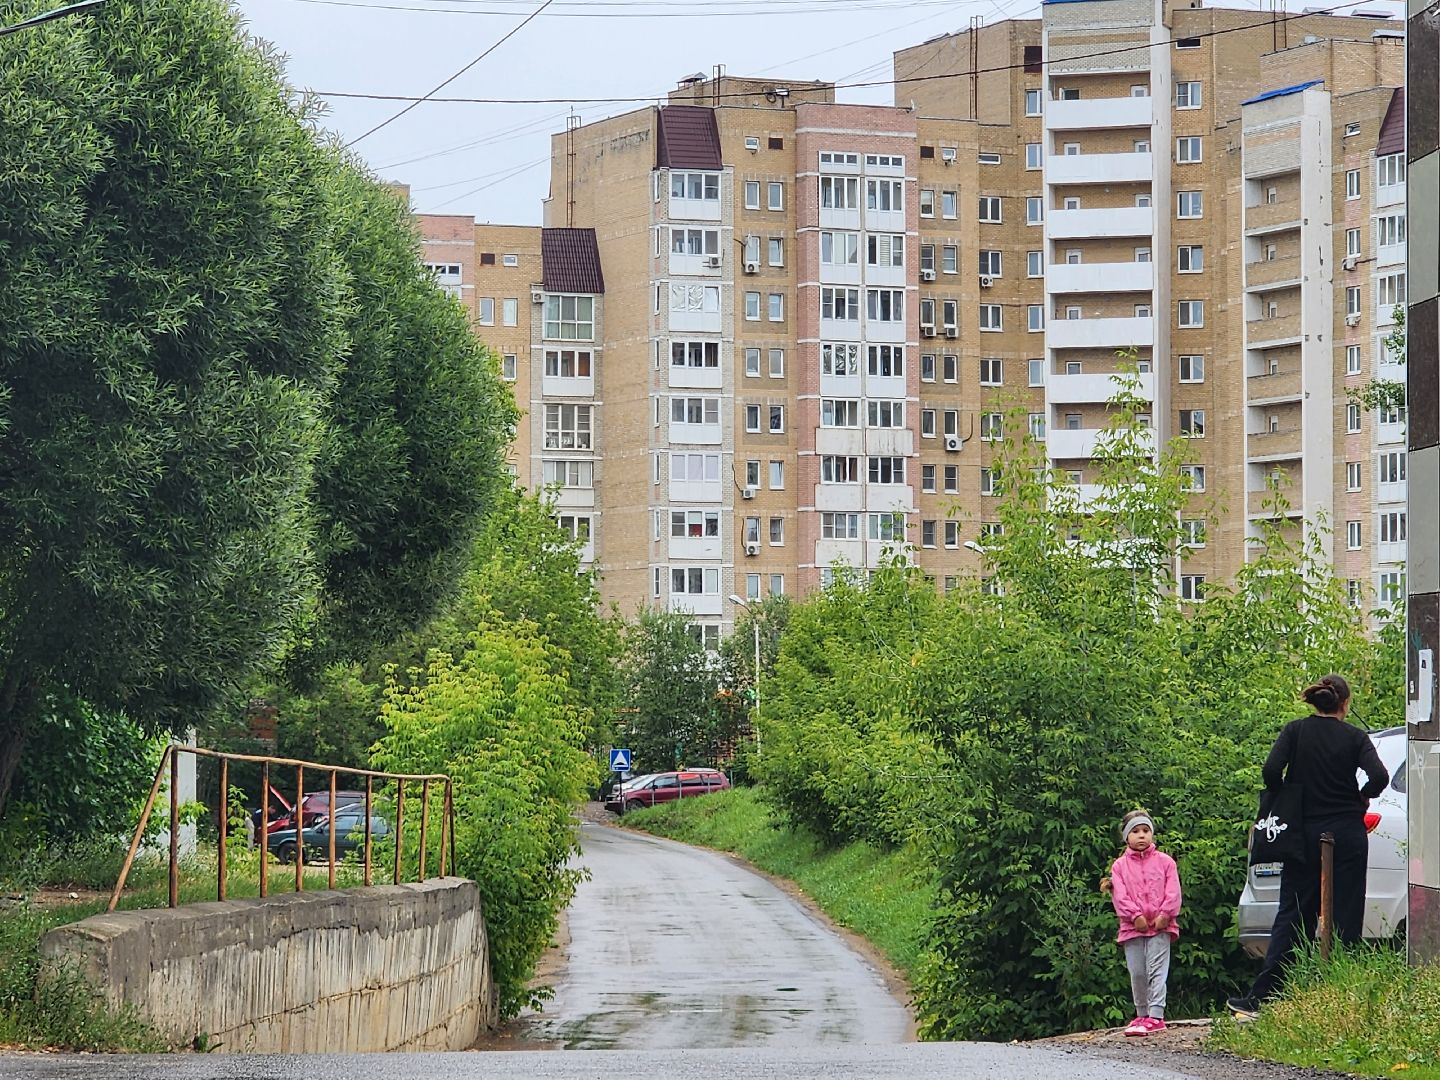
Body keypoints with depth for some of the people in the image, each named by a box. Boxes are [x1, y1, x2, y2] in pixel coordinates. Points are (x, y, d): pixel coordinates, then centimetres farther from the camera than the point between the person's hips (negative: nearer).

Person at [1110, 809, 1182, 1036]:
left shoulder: (1164, 862, 6)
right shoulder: (1120, 866, 8)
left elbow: (1173, 892, 0)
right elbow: (1120, 895, -2)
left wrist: (1164, 915, -13)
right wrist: (1135, 916, -14)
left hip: (1160, 925, -2)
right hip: (1132, 927, 2)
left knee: (1157, 970, -10)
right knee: (1137, 973, 7)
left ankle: (1156, 1016, -16)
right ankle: (1142, 1015, 19)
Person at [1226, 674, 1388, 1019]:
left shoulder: (1295, 731, 1)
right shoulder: (1355, 737, 0)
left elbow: (1271, 770, -12)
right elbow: (1379, 776, -14)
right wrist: (1361, 798, 5)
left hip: (1305, 834, 1)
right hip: (1348, 833, -1)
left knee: (1293, 916, 3)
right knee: (1346, 918, 4)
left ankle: (1260, 998, -4)